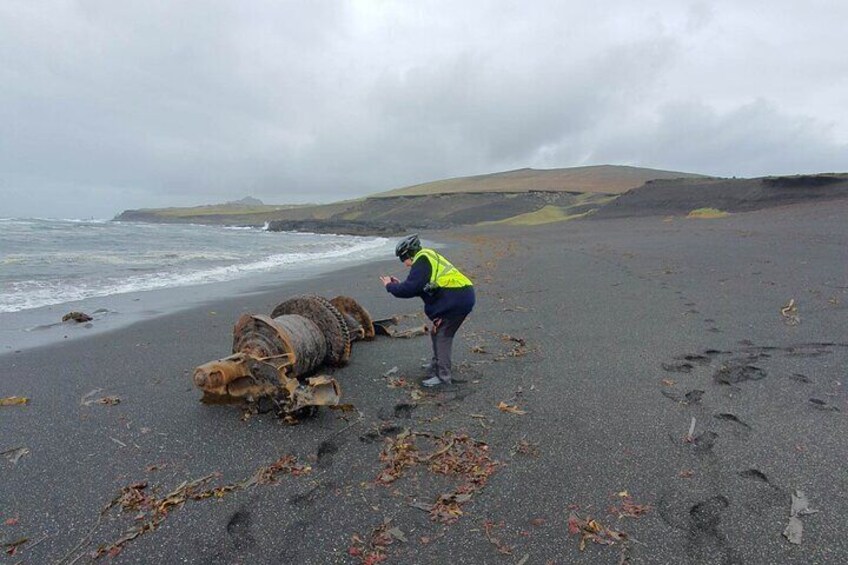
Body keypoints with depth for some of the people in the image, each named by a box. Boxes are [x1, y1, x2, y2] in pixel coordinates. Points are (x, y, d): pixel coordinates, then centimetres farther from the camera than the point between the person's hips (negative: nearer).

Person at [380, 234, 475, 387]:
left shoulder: (421, 261, -11)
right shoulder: (427, 258, 19)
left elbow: (409, 289, -16)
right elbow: (417, 287, 23)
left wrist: (390, 286, -1)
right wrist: (399, 285, 18)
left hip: (456, 299, -10)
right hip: (462, 296, 10)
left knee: (443, 336, -3)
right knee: (437, 332, 19)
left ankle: (443, 376, 3)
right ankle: (437, 366, 34)